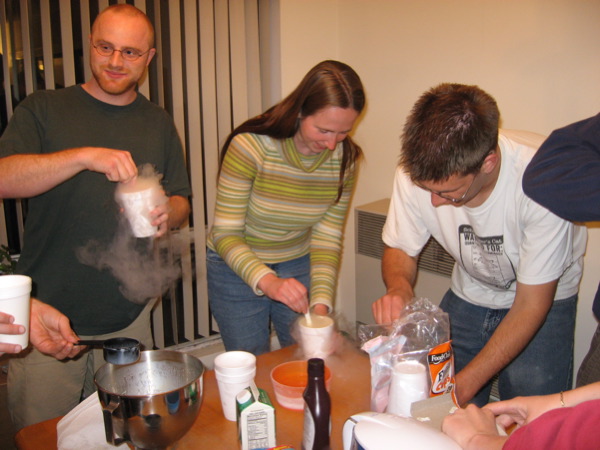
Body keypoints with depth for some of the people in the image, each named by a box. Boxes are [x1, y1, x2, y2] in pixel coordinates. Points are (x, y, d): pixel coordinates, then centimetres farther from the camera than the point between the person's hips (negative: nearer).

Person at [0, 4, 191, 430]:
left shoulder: (159, 123, 9)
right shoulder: (43, 109, 0)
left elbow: (181, 201, 13)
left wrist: (168, 213, -11)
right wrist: (85, 156, -27)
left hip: (129, 320, 3)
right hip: (48, 315, -2)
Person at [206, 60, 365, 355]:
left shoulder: (344, 158, -12)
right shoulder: (251, 146, -25)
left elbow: (327, 240, -9)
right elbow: (225, 234, -23)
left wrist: (321, 304, -22)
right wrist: (267, 281, -39)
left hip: (298, 266, 3)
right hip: (237, 270, -3)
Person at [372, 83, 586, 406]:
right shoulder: (415, 173, -24)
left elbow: (530, 306, -24)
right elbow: (400, 248, -5)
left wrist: (465, 385, -28)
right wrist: (398, 287, -29)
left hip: (544, 297, -2)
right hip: (469, 294, 3)